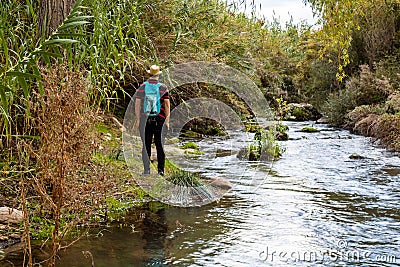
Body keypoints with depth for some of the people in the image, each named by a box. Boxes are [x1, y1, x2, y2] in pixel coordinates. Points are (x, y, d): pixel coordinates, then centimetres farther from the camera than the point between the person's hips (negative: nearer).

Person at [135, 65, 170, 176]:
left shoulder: (142, 87, 2)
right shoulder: (163, 88, -1)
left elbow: (137, 104, 1)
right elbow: (167, 105, -5)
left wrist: (137, 119, 6)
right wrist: (167, 120, -1)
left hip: (145, 120, 1)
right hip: (159, 119, -1)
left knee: (146, 145, 5)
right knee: (160, 145, 5)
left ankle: (146, 170, 5)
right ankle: (161, 170, 4)